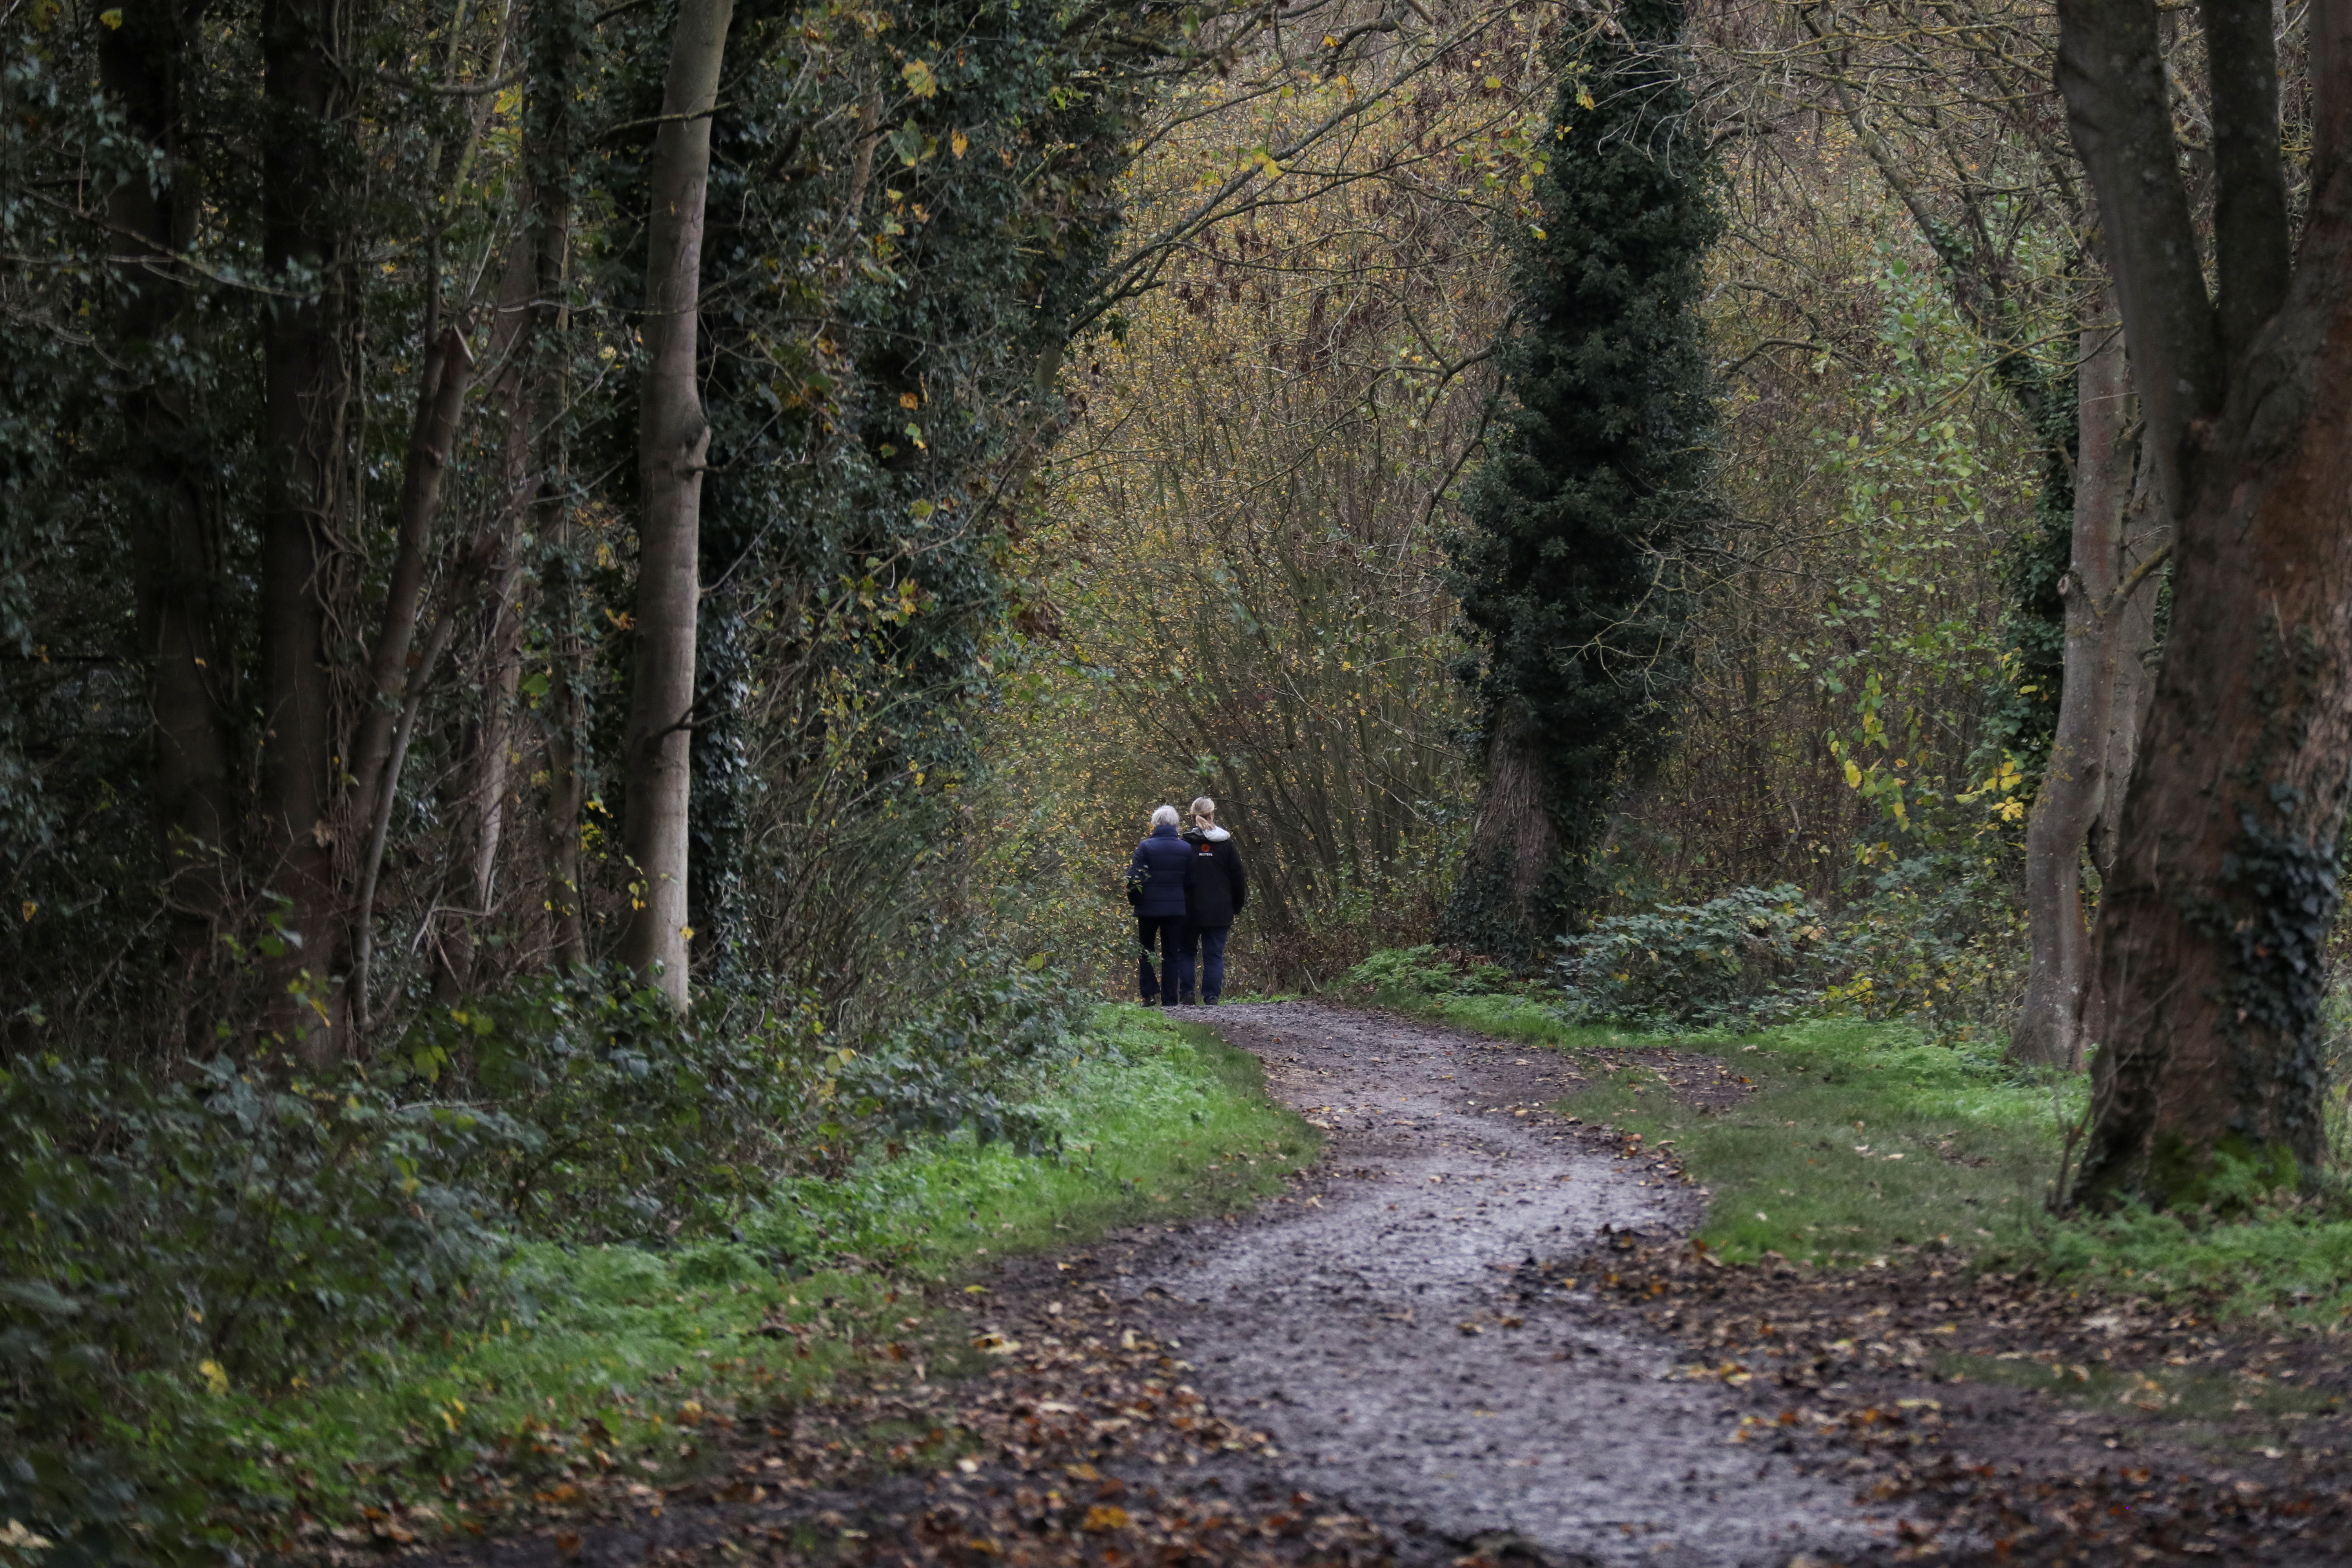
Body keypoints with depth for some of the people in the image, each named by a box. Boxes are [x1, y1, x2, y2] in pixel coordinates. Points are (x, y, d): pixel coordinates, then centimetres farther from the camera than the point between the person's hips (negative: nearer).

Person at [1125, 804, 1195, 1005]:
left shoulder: (1146, 847, -10)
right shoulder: (1186, 849, -1)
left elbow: (1134, 879, -12)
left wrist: (1134, 901, 4)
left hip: (1149, 908, -2)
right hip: (1176, 909, 2)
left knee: (1144, 951, 14)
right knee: (1172, 954, 9)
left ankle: (1150, 992, 0)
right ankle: (1169, 999, 6)